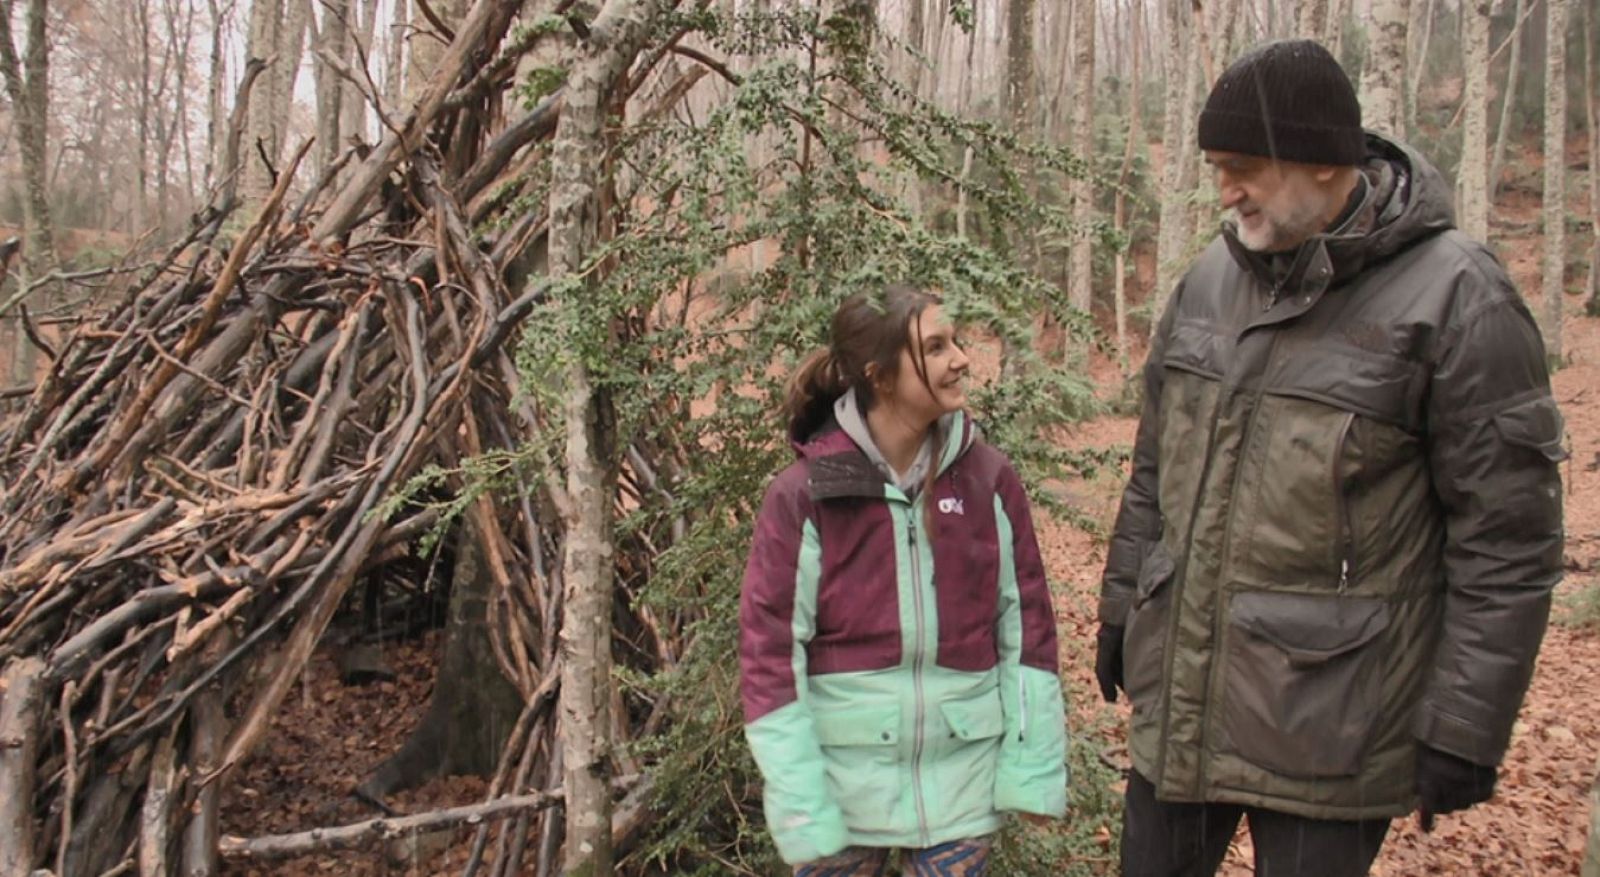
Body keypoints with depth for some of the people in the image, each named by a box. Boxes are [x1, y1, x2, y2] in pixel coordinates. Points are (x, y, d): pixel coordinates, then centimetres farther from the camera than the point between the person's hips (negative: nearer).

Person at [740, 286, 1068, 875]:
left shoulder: (990, 479, -2)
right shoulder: (803, 494, -10)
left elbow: (1026, 626, 2)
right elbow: (771, 650, -9)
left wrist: (1032, 763, -1)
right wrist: (800, 809, -11)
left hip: (963, 780, 2)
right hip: (844, 779, -2)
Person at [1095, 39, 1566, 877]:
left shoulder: (1453, 297, -13)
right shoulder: (1210, 279, 6)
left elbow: (1506, 540, -12)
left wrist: (1466, 727, -11)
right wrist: (1121, 608, 17)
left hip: (1328, 727, -5)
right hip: (1175, 697, 6)